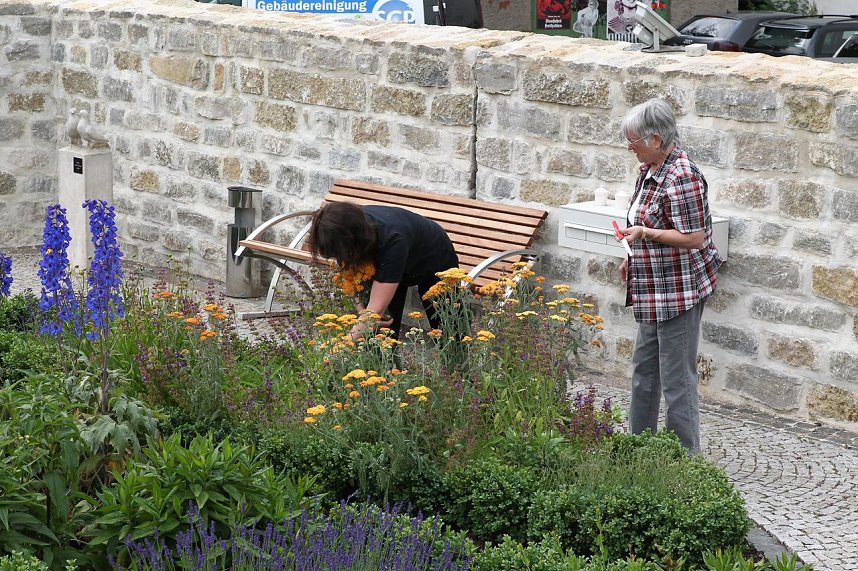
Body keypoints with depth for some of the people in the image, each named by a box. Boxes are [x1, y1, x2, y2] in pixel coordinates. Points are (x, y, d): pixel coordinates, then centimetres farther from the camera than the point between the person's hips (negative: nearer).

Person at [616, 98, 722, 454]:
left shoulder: (681, 178, -23)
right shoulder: (650, 169, 8)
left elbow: (694, 238, -24)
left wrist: (645, 232, -23)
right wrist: (633, 259, 19)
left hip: (678, 291, -11)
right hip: (654, 292, 11)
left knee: (676, 378, -3)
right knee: (644, 368, 20)